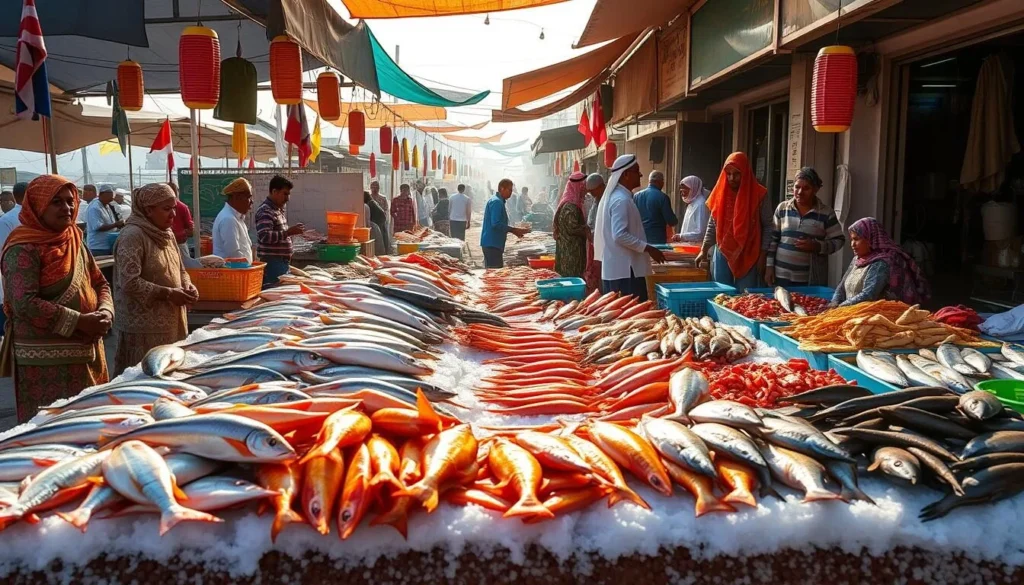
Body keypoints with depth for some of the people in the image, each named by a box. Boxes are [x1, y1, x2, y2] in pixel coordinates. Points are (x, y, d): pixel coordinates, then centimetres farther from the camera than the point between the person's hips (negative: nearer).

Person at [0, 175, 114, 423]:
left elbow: (100, 283, 15)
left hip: (86, 350, 8)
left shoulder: (75, 241, 10)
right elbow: (24, 303, -21)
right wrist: (79, 322, -22)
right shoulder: (23, 249, -13)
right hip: (46, 360, -8)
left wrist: (105, 311, -5)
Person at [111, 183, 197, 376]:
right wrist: (168, 294, -22)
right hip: (143, 325, -8)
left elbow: (179, 269, 20)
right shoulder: (133, 235, -16)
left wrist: (188, 286, -1)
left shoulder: (167, 233, 11)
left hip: (170, 322, 8)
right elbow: (129, 282, -22)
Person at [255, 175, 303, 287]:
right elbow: (265, 236, -25)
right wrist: (288, 232, -26)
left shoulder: (279, 209, 17)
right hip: (272, 264, -9)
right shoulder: (265, 211, -14)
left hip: (282, 262, 9)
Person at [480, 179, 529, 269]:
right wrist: (513, 230, -17)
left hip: (491, 243, 11)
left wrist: (514, 230, 14)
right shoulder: (497, 202, -14)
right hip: (492, 244, -11)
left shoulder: (497, 201, 17)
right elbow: (496, 224, -23)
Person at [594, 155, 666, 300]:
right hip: (624, 270, -10)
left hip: (617, 269, 10)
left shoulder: (617, 196, 15)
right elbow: (620, 236, -23)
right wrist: (648, 248, -16)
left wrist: (645, 248, 23)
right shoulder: (621, 200, -16)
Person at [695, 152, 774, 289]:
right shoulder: (721, 193, 4)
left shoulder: (759, 195, -5)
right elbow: (712, 225, 11)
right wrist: (704, 250, 7)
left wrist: (763, 256, -6)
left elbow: (767, 227, -3)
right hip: (723, 255, 3)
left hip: (749, 257, -3)